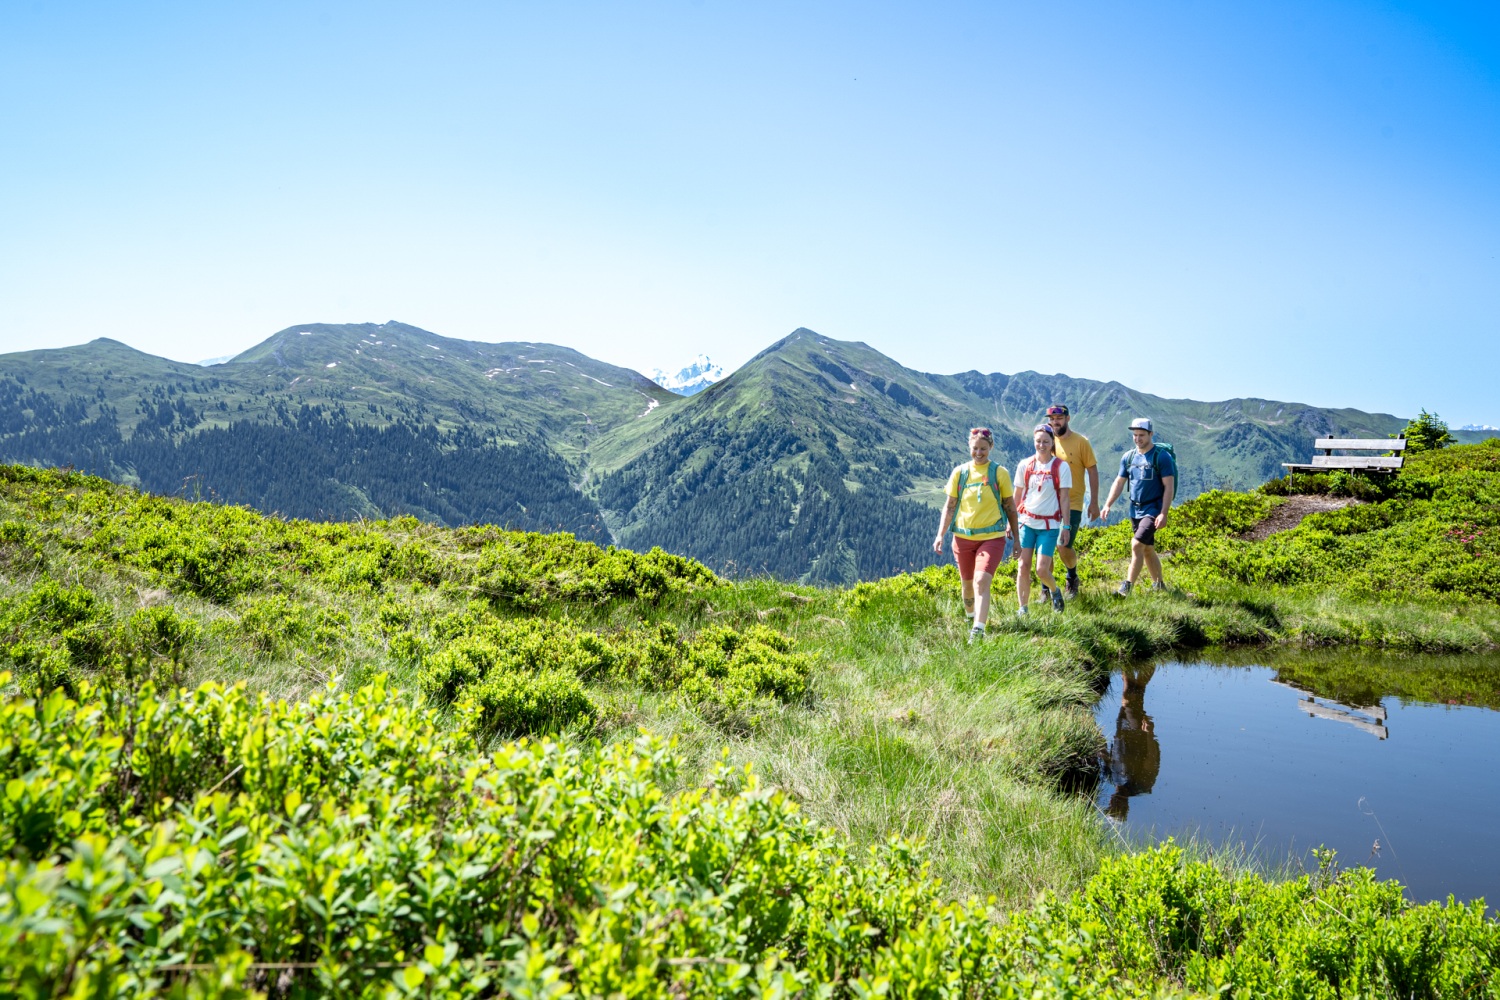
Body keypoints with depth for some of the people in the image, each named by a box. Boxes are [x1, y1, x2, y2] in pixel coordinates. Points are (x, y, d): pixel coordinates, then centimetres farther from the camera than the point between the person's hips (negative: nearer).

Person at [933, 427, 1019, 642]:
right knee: (968, 584, 15)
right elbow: (950, 505, 8)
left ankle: (978, 630, -22)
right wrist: (940, 534, 0)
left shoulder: (999, 473, -1)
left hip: (992, 537, -3)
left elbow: (1010, 507, 6)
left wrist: (1016, 537, 8)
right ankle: (969, 615, 41)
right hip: (963, 537, 3)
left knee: (982, 582, -20)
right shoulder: (959, 472, 4)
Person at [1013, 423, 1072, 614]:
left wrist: (1065, 527, -5)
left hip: (1049, 525, -2)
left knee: (1042, 569, -7)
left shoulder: (1061, 467, -4)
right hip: (1027, 522, 2)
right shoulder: (1024, 465, 3)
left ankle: (1054, 590, 26)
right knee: (1023, 566, -3)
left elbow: (1064, 498, -3)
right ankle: (1023, 609, 7)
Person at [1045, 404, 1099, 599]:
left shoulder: (1081, 442, -5)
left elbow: (1092, 471, -2)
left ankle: (1072, 579, 21)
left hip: (1072, 504, -3)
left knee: (1063, 546, -9)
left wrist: (1094, 502, -4)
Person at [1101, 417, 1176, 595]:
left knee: (1137, 544, -18)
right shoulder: (1128, 457, 7)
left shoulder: (1162, 456, -10)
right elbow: (1119, 482, 12)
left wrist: (1163, 514, -20)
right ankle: (1159, 585, 29)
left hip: (1153, 509, -7)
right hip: (1135, 510, 7)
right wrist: (1108, 504, 1)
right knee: (1147, 549, 15)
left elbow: (1169, 486, -13)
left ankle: (1126, 588, -16)